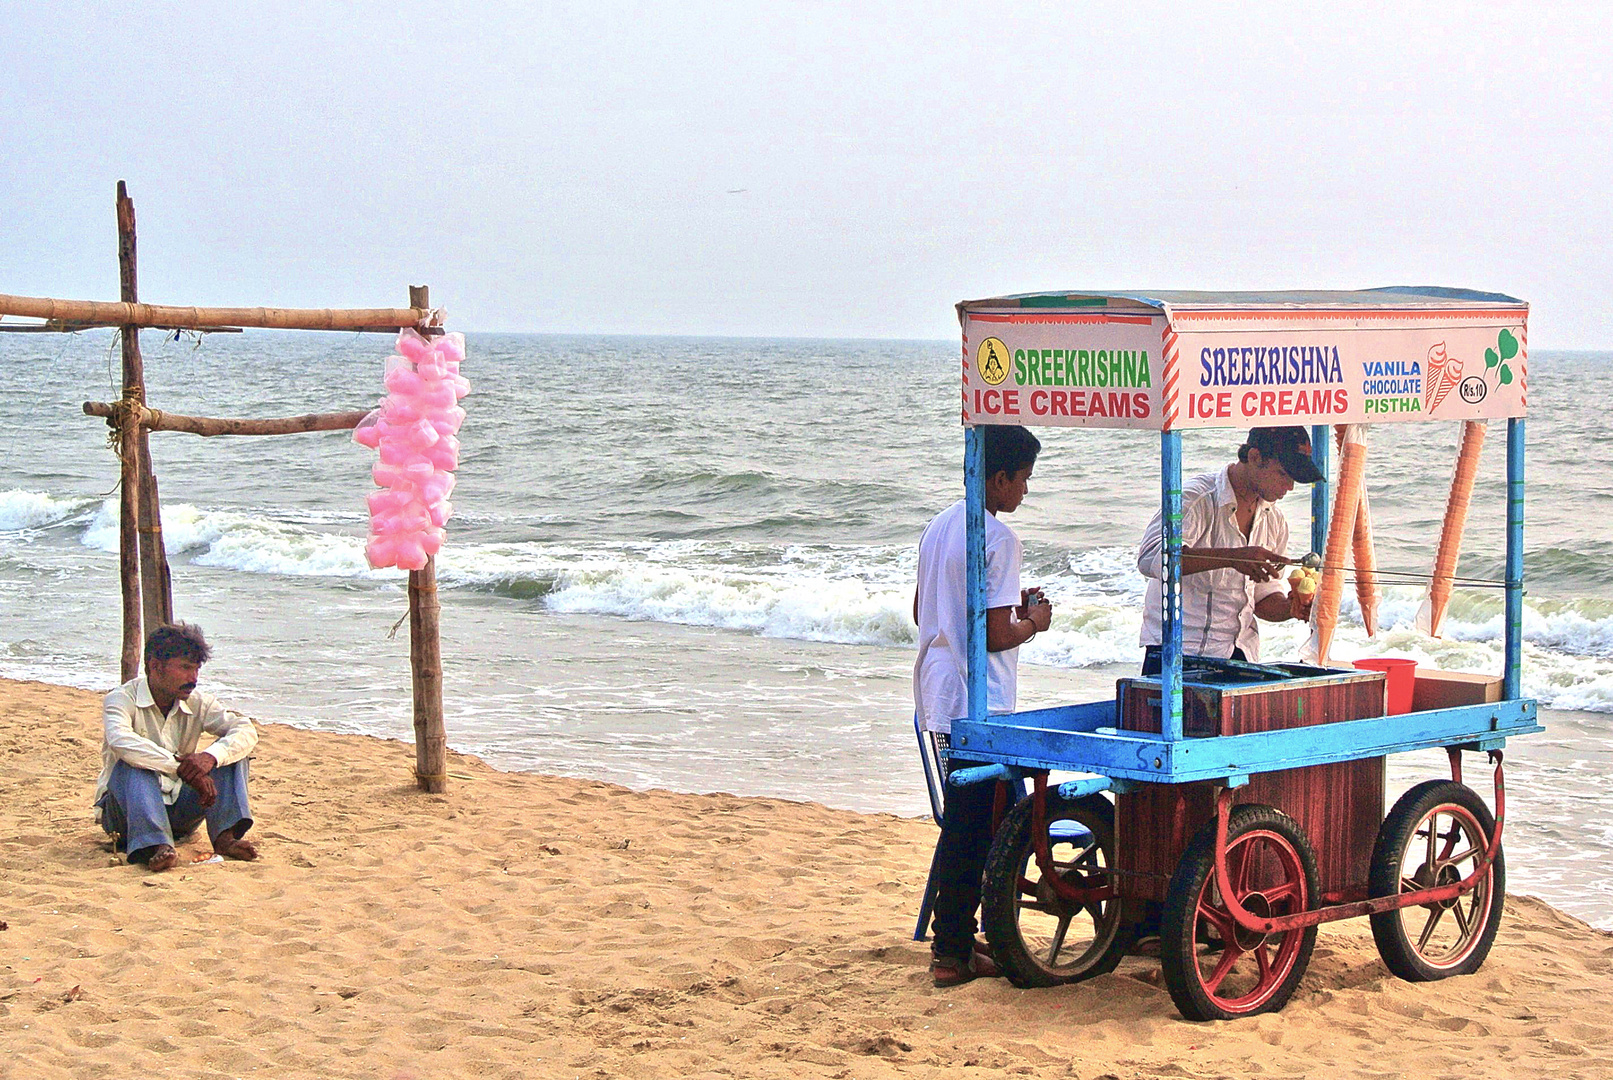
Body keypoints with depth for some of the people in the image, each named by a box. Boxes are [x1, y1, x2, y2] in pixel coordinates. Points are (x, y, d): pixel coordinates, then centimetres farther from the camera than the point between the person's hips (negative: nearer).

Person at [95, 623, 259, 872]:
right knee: (133, 765, -33)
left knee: (229, 750, -10)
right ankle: (155, 845, -51)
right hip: (127, 810, -4)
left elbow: (246, 731, -12)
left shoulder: (197, 703, 2)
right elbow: (121, 742, -34)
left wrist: (211, 757, -33)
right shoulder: (122, 699, -12)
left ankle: (225, 836, -29)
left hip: (178, 811, 4)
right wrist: (180, 767, -41)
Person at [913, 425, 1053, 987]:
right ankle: (952, 954, 2)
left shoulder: (939, 526, 12)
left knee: (964, 827, 17)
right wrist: (1033, 622, 1)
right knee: (970, 830, -2)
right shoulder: (997, 539, -16)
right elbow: (996, 636, -19)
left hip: (937, 696, 9)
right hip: (976, 705, -9)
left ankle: (956, 936, 24)